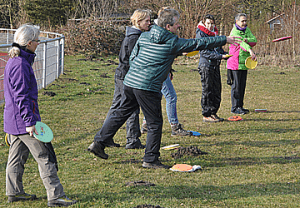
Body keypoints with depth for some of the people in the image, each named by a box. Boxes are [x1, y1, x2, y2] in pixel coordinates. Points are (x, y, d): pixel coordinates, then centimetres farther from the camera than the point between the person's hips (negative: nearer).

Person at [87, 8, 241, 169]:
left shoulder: (144, 36, 11)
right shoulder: (173, 42, -5)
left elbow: (132, 58, 15)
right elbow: (199, 44, 1)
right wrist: (225, 40, 9)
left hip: (130, 82, 7)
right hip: (149, 88, -7)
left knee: (120, 114, 18)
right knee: (155, 123, 4)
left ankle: (98, 142, 18)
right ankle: (150, 160, 7)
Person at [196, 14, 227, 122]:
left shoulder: (214, 33, 15)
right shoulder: (201, 33, -9)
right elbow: (204, 52, -17)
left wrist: (225, 54, 3)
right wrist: (220, 56, -24)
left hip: (215, 65, 7)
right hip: (205, 65, -7)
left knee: (217, 90, 9)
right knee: (207, 91, -3)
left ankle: (213, 113, 19)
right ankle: (206, 115, 4)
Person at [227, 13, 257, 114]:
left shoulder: (247, 30, 13)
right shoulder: (234, 32, -11)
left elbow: (254, 40, -2)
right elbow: (241, 43, -28)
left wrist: (247, 40, -23)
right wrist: (250, 51, -44)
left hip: (244, 63, 7)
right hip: (235, 63, -7)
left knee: (242, 85, 10)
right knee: (236, 85, -7)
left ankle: (240, 106, 17)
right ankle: (235, 107, -3)